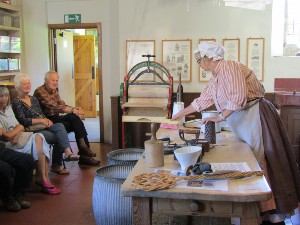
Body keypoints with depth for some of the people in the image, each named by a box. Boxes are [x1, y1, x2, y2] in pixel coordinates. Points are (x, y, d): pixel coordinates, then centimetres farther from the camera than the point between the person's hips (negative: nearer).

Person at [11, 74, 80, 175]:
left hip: (43, 126, 6)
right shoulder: (16, 103, -2)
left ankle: (68, 152, -37)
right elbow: (23, 121, -12)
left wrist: (46, 120, -3)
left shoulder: (33, 99, 20)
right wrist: (41, 120, -13)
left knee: (60, 126, -27)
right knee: (60, 136, -27)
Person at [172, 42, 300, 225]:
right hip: (242, 120, 9)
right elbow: (203, 100, 26)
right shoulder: (216, 78, 17)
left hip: (256, 116, -9)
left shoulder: (230, 67, -11)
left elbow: (239, 96, -21)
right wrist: (181, 114, 32)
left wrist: (221, 117, -16)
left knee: (263, 164, -7)